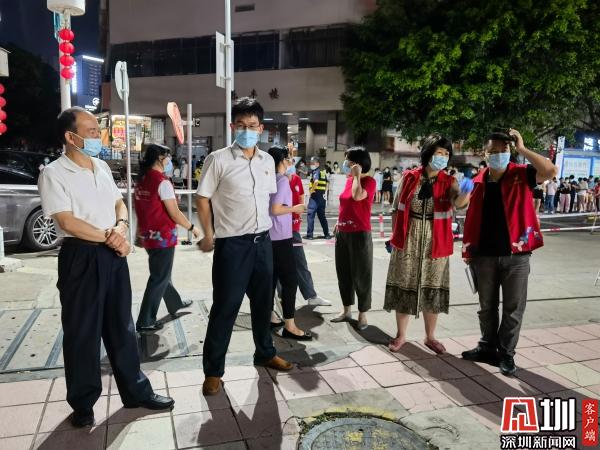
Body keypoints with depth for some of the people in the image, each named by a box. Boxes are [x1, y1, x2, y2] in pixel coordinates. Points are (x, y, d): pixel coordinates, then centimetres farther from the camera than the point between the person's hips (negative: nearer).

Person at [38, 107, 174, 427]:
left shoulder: (102, 167, 12)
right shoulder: (53, 174, -9)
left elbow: (119, 203, 14)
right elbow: (67, 222, -17)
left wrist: (120, 227, -7)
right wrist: (108, 237, -11)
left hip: (114, 255, 6)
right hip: (80, 258, -6)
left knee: (122, 326, 14)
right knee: (82, 332, 6)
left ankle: (136, 391, 27)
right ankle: (82, 403, 24)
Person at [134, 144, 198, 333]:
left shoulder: (141, 180, 6)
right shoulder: (162, 182, -17)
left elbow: (146, 208, 10)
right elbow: (174, 214, -17)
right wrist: (192, 227, -5)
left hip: (148, 234, 9)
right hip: (163, 235, -9)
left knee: (161, 273, 22)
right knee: (159, 278, 1)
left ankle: (175, 304, 40)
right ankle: (145, 322, 6)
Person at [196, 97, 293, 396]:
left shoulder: (267, 161, 7)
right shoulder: (218, 160, -9)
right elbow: (202, 199, -4)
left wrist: (264, 226, 15)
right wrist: (209, 236, -4)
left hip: (262, 241, 6)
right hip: (232, 244, -5)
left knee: (263, 302, 18)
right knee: (225, 308, 2)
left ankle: (265, 353, 38)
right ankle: (213, 370, 18)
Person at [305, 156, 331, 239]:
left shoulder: (315, 172, -10)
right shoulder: (323, 172, 15)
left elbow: (316, 181, -28)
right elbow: (327, 183, 22)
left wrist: (312, 190, -16)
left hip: (315, 196, -8)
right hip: (322, 197, 8)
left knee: (310, 215, -3)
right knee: (322, 216, 13)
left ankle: (309, 234, -4)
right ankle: (327, 234, 14)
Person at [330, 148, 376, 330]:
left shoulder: (369, 181, -11)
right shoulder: (348, 179, 11)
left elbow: (357, 196, -31)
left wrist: (357, 175, -21)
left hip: (359, 234, -8)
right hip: (342, 233, 8)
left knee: (361, 275, 2)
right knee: (343, 273, 14)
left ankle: (362, 314, 14)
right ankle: (347, 310, 28)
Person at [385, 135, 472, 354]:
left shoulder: (449, 182, -2)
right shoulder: (409, 177, -1)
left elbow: (458, 202, -24)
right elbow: (396, 209, 6)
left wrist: (465, 193, -46)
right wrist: (394, 236, 4)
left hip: (435, 243, 0)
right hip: (407, 241, 0)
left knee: (432, 290, 9)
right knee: (404, 287, 7)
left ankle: (430, 336, 27)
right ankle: (401, 335, 23)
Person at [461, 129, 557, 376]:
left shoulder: (521, 175, -3)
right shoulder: (479, 182, 5)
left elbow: (550, 171, -22)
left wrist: (522, 149, -18)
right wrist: (468, 249, 7)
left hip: (516, 254, -3)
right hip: (484, 255, 3)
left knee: (513, 307, 6)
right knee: (487, 306, 14)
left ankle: (506, 353, 19)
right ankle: (488, 347, 29)